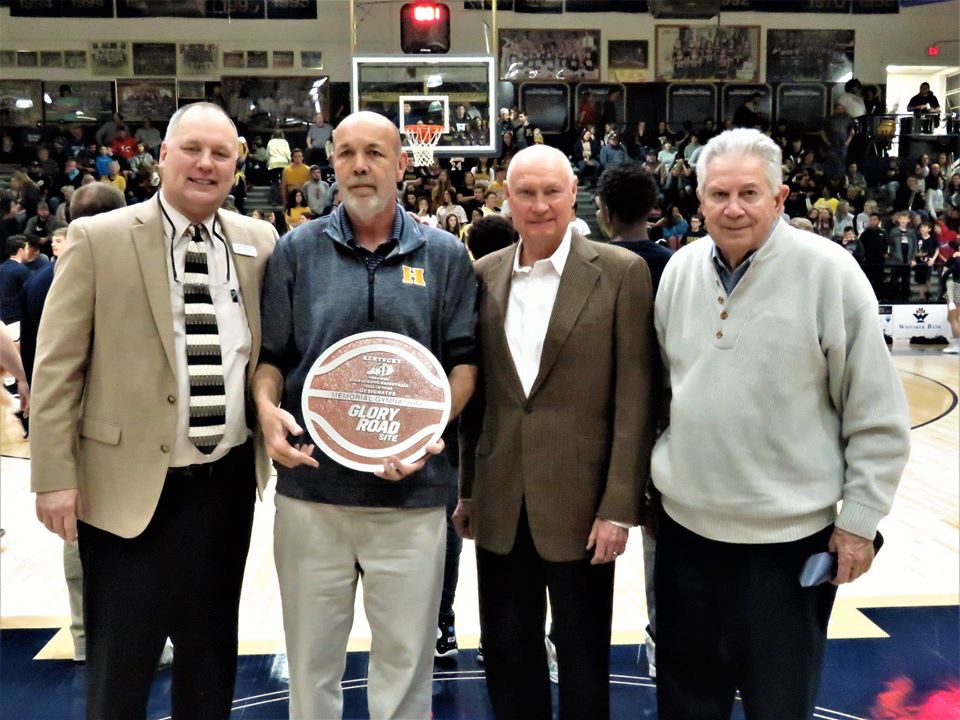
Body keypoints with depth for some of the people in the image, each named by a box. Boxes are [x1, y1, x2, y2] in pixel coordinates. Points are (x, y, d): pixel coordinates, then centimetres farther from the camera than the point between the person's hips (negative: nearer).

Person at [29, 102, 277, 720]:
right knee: (120, 661, 9)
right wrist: (55, 476, -9)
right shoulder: (99, 239, -6)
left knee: (212, 648, 19)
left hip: (227, 480, 4)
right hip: (130, 481, -3)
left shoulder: (260, 244, 3)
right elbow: (56, 366, -6)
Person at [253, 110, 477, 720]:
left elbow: (464, 361, 4)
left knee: (406, 659, 11)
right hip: (311, 487, 1)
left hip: (411, 492, -1)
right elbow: (270, 355, 7)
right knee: (311, 659, 14)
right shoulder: (297, 251, 5)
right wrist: (267, 407, -13)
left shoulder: (445, 256, 4)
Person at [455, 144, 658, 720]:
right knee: (506, 651, 16)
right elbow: (475, 391, 11)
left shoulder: (621, 272, -6)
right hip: (500, 502, 4)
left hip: (580, 501, -3)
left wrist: (619, 506, -12)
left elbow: (635, 399, -8)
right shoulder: (483, 276, 6)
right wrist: (466, 488, 11)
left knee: (583, 657, 12)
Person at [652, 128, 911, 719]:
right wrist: (649, 482, 14)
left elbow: (878, 418, -9)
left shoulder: (828, 272, -13)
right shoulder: (680, 269, 2)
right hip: (686, 525, 5)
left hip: (789, 534, -4)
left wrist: (859, 521, -8)